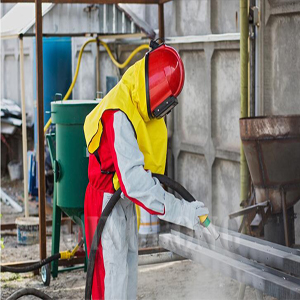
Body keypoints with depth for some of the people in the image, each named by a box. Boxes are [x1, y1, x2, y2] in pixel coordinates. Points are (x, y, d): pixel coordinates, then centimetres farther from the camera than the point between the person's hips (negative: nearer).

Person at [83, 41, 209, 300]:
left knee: (129, 265, 17)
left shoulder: (139, 106, 1)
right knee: (113, 275, -7)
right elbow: (133, 180, -36)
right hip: (107, 202, -10)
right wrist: (179, 211, -37)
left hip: (126, 200, 10)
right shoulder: (119, 115, -29)